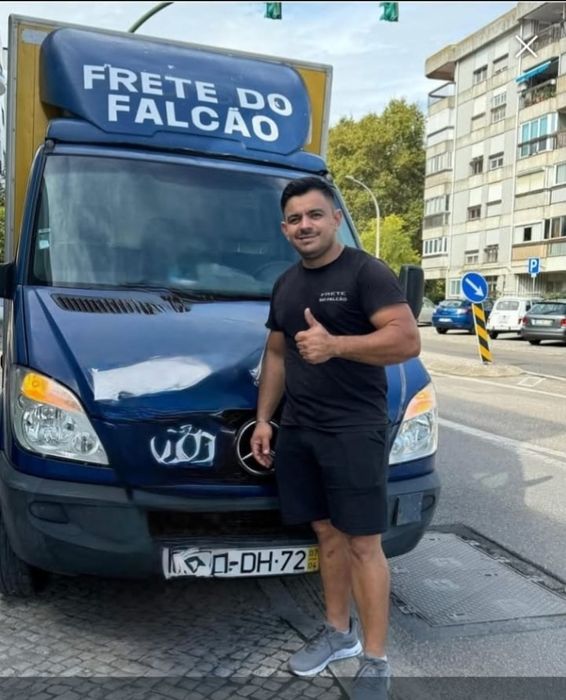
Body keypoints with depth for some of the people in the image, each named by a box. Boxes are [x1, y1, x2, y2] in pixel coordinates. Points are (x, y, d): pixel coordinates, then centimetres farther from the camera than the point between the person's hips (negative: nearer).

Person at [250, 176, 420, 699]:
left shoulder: (367, 273, -7)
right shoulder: (286, 284, 17)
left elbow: (407, 341, -16)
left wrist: (336, 345, -26)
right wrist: (264, 418, 15)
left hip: (355, 430, -6)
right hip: (298, 431, 7)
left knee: (363, 543, -2)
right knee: (327, 533, 15)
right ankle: (338, 632, 30)